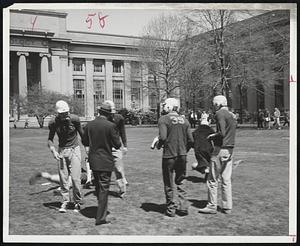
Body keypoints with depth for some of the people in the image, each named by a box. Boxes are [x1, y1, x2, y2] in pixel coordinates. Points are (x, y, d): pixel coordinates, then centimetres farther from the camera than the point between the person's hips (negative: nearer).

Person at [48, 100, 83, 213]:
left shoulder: (74, 119, -12)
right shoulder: (53, 122, -8)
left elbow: (82, 133, 3)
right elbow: (50, 139, 3)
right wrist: (53, 151, -14)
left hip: (74, 149, -2)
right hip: (61, 151, 2)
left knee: (75, 178, -5)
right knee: (63, 178, 3)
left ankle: (77, 202, 11)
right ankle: (66, 201, 17)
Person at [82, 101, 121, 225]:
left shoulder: (89, 125, 0)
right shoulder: (110, 126, -15)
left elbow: (84, 141, 12)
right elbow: (117, 145, -9)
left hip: (93, 160, 5)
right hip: (106, 161, -5)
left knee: (98, 186, 20)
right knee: (104, 188, 2)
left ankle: (102, 209, 38)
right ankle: (100, 217, 4)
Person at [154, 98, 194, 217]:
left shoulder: (163, 119, -7)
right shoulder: (184, 120, 7)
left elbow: (163, 137, -19)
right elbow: (190, 140, 4)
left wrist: (159, 145, 1)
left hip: (169, 155, -4)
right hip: (182, 155, 4)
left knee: (169, 184, 9)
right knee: (180, 182, 18)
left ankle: (171, 208, 16)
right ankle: (183, 207, 15)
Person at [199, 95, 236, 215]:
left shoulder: (220, 113, -11)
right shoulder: (231, 115, 16)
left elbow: (222, 133, -21)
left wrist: (212, 136, -4)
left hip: (220, 149, -8)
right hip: (230, 150, 8)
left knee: (212, 179, 0)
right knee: (226, 180, 11)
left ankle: (212, 206, 4)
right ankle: (227, 207, 14)